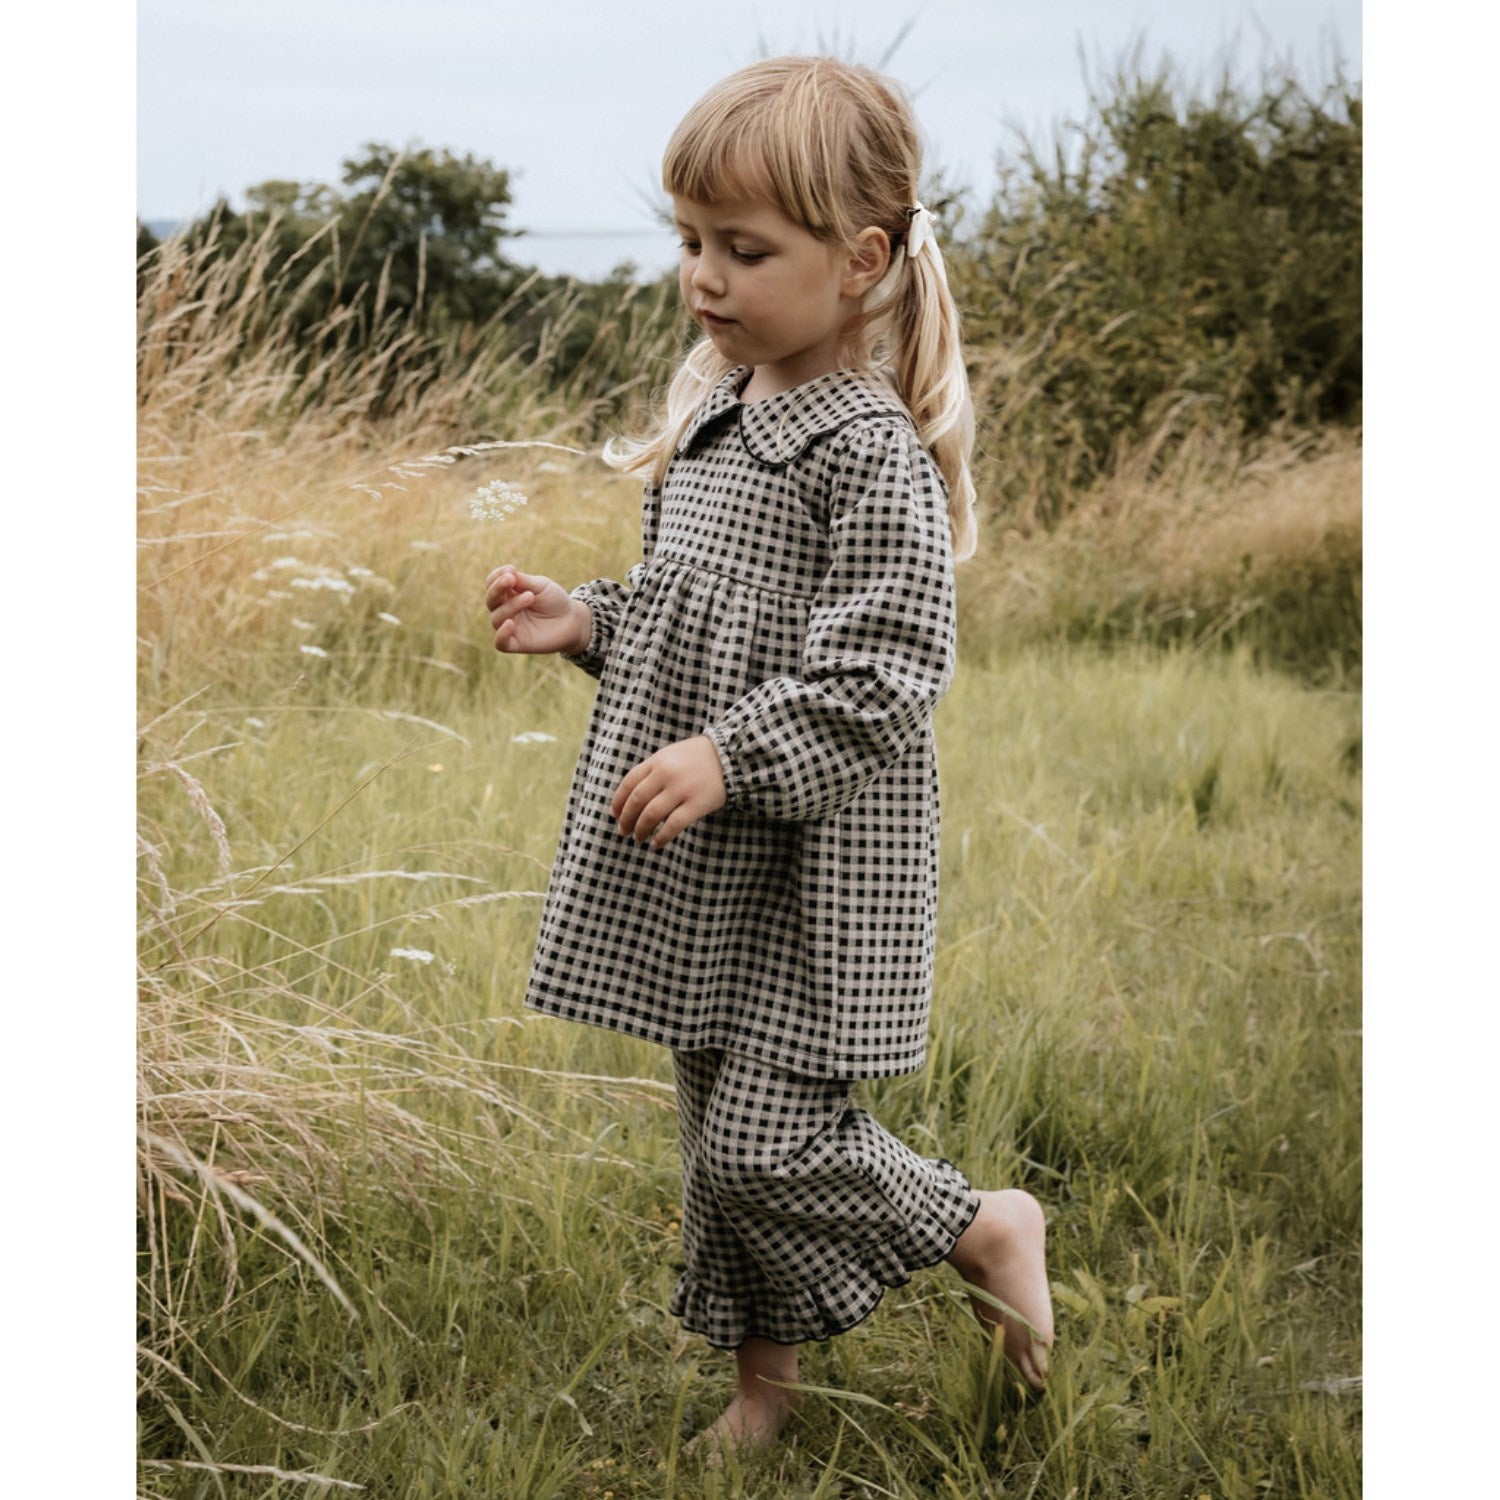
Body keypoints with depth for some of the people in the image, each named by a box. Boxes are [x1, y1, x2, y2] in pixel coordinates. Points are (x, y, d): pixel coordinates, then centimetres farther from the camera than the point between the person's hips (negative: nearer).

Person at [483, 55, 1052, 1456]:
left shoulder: (870, 456, -18)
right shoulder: (714, 415, 9)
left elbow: (880, 679, -23)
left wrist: (728, 757, -29)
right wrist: (588, 621, 4)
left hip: (814, 866, -8)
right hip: (704, 871, 8)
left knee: (765, 1141, -8)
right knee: (717, 1131, 16)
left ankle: (986, 1229, 17)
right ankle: (764, 1377, 32)